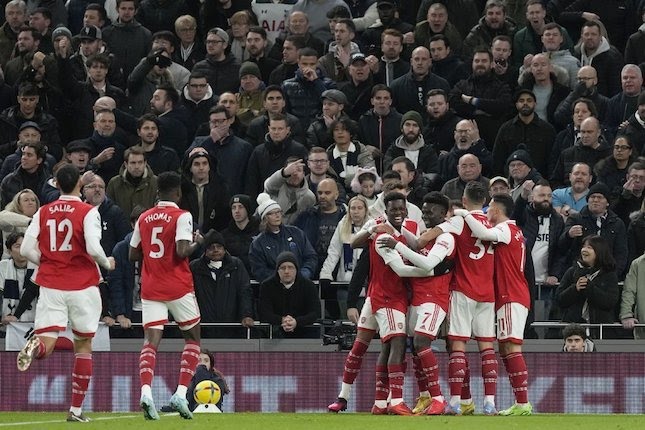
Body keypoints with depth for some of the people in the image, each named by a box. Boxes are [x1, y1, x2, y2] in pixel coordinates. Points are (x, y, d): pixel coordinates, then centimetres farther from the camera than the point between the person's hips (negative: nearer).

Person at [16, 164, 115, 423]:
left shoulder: (43, 213, 6)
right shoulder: (88, 212, -5)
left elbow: (26, 249, 1)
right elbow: (93, 248, -17)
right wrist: (107, 264, 4)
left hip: (50, 285, 2)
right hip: (82, 285, -2)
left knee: (47, 341, -4)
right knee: (83, 345, 12)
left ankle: (36, 347, -44)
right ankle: (76, 410, 11)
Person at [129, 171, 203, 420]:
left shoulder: (144, 219, 9)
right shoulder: (182, 217, -7)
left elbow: (133, 255, 12)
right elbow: (182, 251, -18)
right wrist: (197, 242, 0)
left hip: (151, 288, 4)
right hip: (178, 288, -4)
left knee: (151, 340, -5)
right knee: (193, 337, 13)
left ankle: (146, 391, -29)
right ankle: (181, 393, -1)